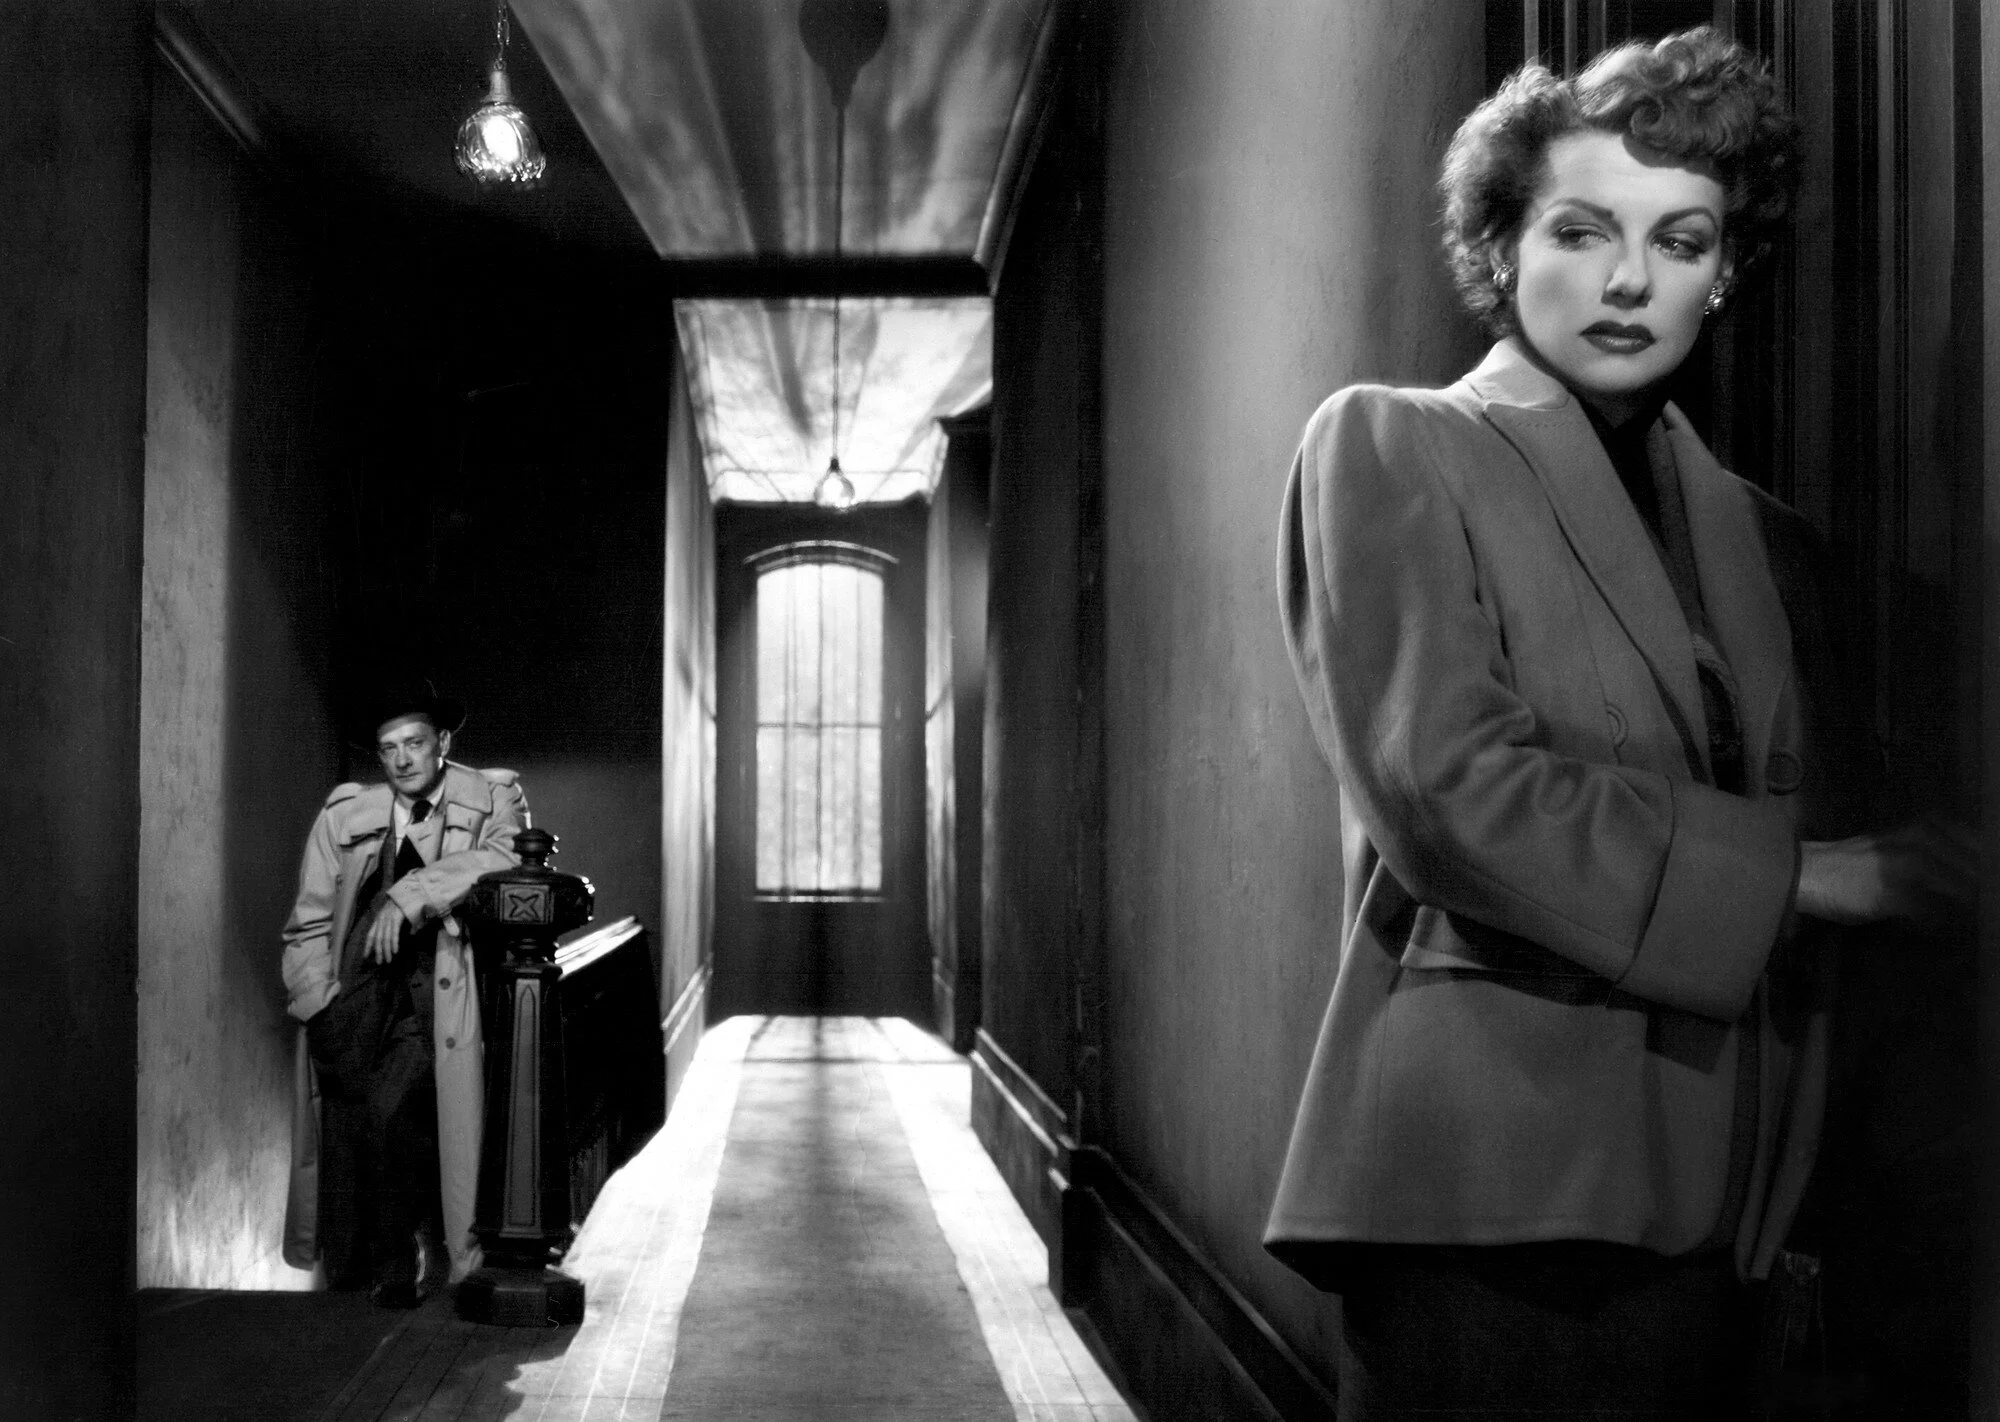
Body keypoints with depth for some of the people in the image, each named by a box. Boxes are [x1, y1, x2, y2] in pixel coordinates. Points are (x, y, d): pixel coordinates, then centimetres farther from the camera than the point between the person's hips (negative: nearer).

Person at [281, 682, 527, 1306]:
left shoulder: (491, 798, 9)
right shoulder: (344, 814, 15)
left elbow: (505, 856, -14)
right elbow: (308, 925, 16)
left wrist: (411, 894, -22)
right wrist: (322, 1002, 1)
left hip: (431, 995, -2)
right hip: (350, 991, 3)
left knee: (393, 1110, -21)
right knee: (346, 1108, -16)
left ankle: (403, 1262, 0)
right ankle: (347, 1256, 6)